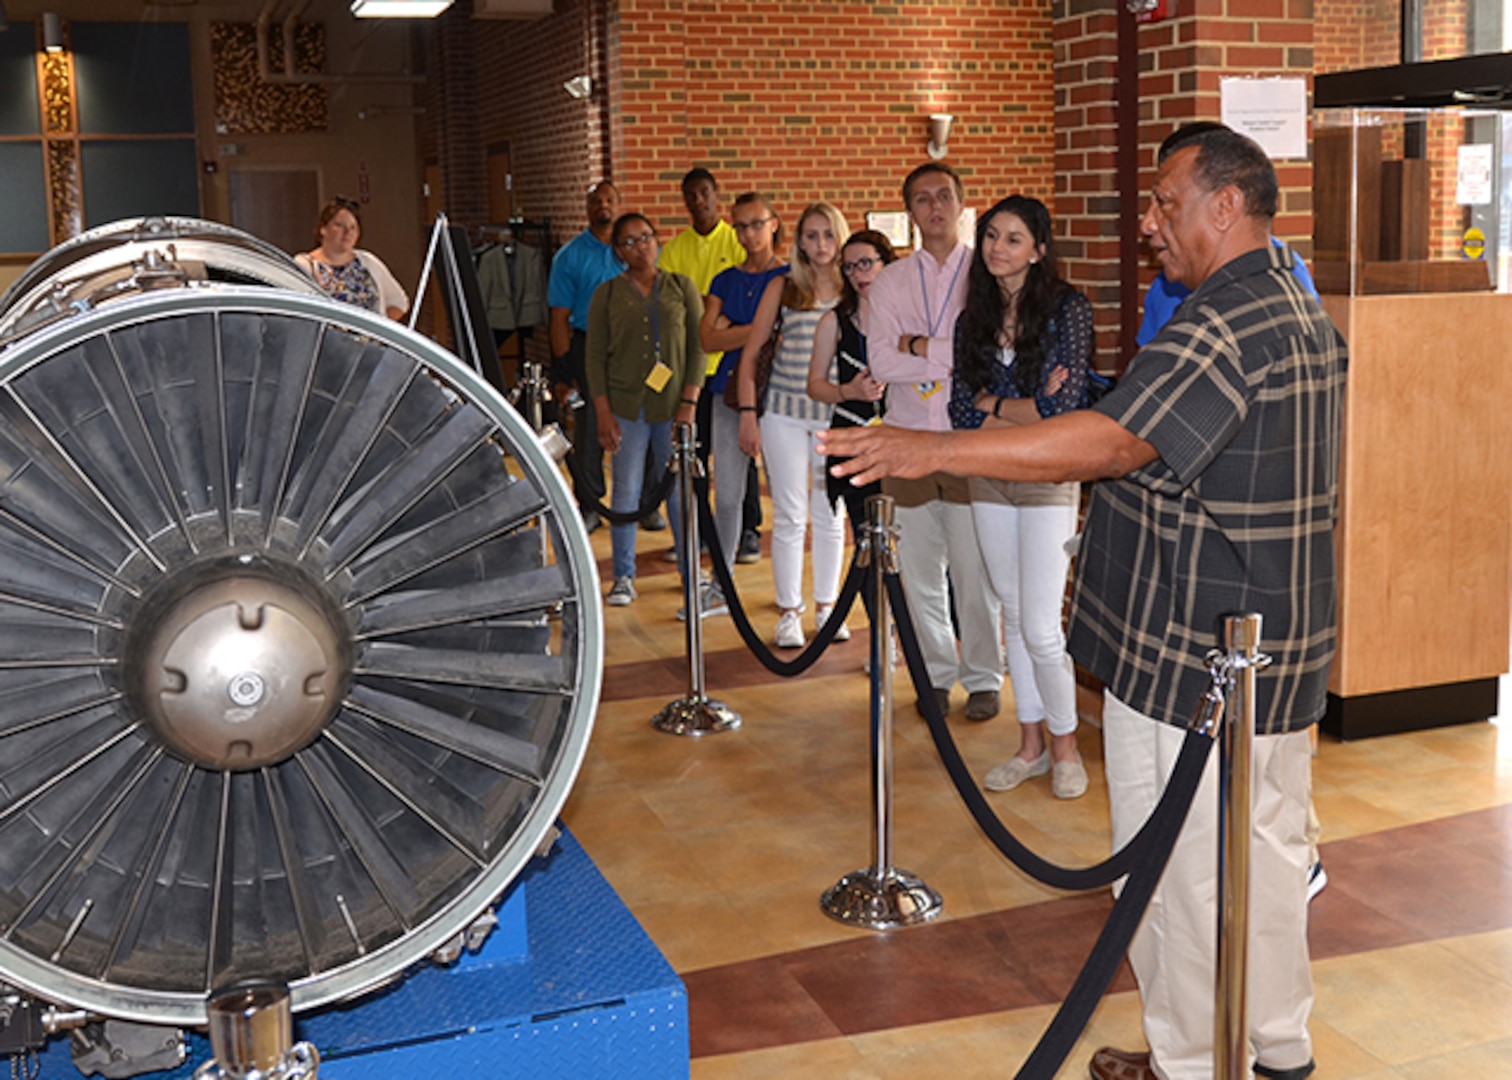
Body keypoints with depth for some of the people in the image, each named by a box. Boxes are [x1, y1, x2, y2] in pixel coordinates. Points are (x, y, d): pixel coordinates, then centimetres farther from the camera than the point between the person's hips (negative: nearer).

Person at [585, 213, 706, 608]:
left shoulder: (681, 287, 8)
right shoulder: (607, 294, 6)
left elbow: (698, 346, 4)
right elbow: (594, 356, 4)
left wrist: (689, 402, -6)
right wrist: (603, 413, -5)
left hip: (674, 405, 0)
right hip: (626, 406, 0)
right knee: (626, 491, 1)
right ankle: (624, 577, 11)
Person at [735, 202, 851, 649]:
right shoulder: (783, 288, 1)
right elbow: (750, 352, 3)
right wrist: (748, 413, -2)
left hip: (836, 414, 1)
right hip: (784, 412, -1)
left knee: (831, 515, 9)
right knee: (789, 515, 3)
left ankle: (826, 606, 22)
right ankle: (789, 611, 13)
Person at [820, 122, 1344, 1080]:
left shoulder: (1223, 327, -22)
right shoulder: (1308, 315, 12)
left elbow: (1109, 442, -32)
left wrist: (934, 450, -32)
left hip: (1192, 662, -10)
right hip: (1285, 651, 10)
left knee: (1180, 874, 4)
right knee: (1270, 850, 19)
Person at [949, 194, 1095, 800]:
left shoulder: (1067, 310, -8)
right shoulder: (973, 320, 8)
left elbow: (1064, 409, -16)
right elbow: (962, 413, 2)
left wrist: (992, 404, -7)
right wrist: (1027, 408, -11)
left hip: (1048, 479, -5)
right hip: (989, 480, 5)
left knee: (1040, 626, -7)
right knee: (1013, 618, 12)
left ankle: (1065, 747, 12)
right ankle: (1031, 744, 22)